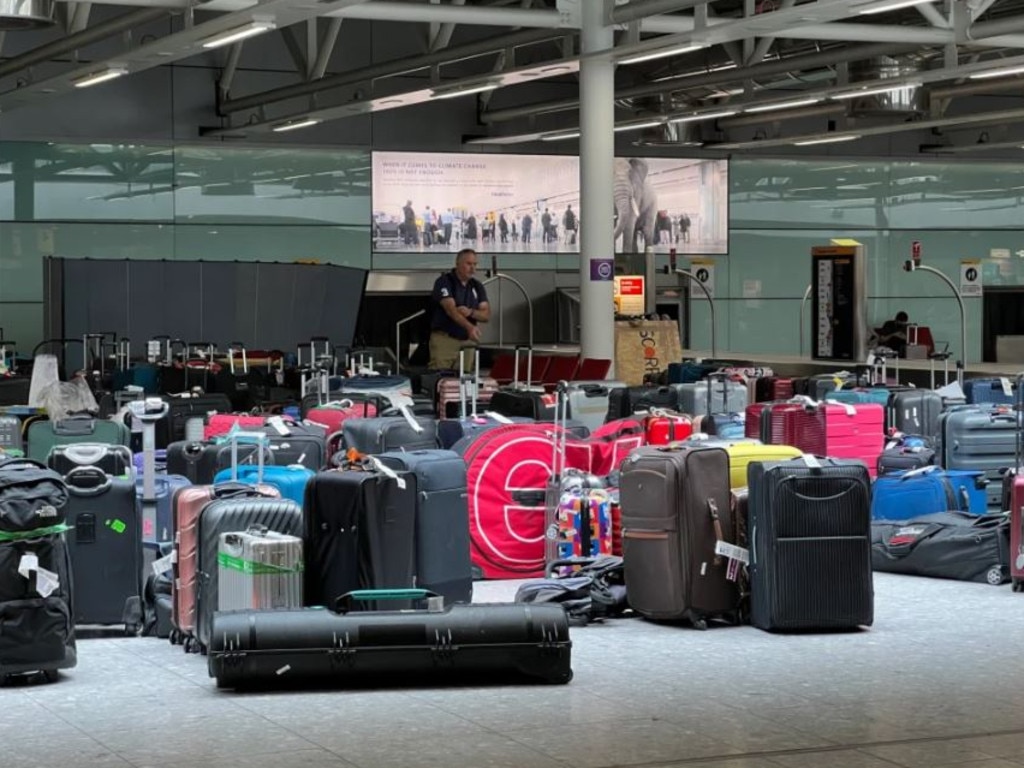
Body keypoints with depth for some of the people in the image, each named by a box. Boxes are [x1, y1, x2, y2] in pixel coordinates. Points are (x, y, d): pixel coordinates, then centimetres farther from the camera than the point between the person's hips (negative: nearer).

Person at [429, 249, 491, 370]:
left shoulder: (477, 286, 10)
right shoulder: (444, 282, -8)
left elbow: (486, 315, 4)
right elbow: (451, 310, -22)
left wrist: (470, 312, -19)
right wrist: (469, 327, -37)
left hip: (467, 341, 5)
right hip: (444, 339, -5)